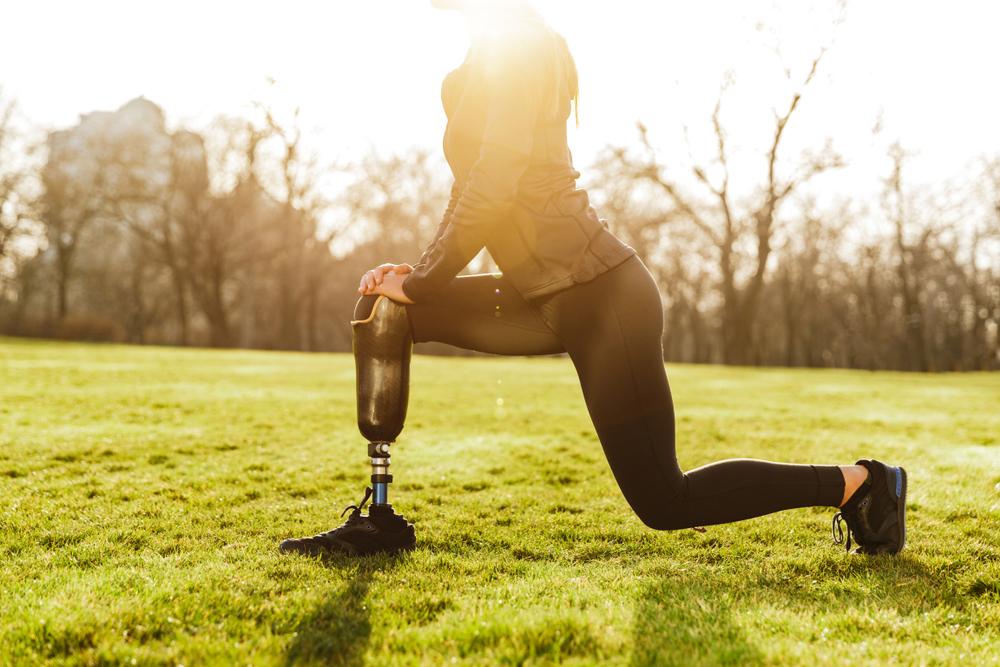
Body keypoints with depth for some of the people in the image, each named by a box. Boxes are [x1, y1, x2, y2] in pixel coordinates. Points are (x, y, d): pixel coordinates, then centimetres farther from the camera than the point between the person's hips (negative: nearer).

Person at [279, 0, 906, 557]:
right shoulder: (492, 53, 16)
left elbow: (494, 188, -21)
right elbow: (475, 185, 19)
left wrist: (421, 283, -12)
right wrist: (417, 273, 9)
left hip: (600, 298, -10)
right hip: (549, 302, 10)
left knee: (664, 504, -2)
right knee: (381, 306, 6)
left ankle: (857, 482, 13)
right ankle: (377, 518, 11)